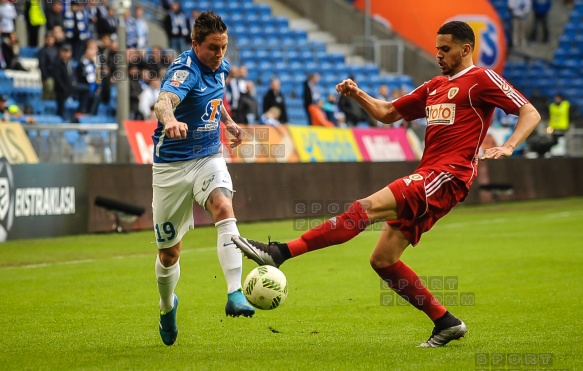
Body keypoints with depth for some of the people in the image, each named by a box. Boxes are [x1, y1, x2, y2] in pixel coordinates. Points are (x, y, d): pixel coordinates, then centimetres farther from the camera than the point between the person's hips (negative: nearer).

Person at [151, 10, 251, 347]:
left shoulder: (221, 67, 2)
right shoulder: (185, 70, -21)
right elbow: (164, 101, -44)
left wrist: (228, 121, 13)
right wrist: (170, 120, -66)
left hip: (209, 158, 4)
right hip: (172, 164, -4)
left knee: (224, 208, -29)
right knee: (169, 252, 6)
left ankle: (235, 294, -37)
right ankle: (167, 305, 37)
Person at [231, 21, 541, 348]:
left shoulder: (481, 79, 2)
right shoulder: (435, 87, 25)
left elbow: (530, 113, -4)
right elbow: (387, 113, 30)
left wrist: (508, 146, -20)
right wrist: (358, 95, 12)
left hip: (448, 176, -9)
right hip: (427, 178, 9)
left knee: (367, 207, -23)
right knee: (383, 259, 3)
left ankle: (280, 252, -31)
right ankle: (446, 323, 10)